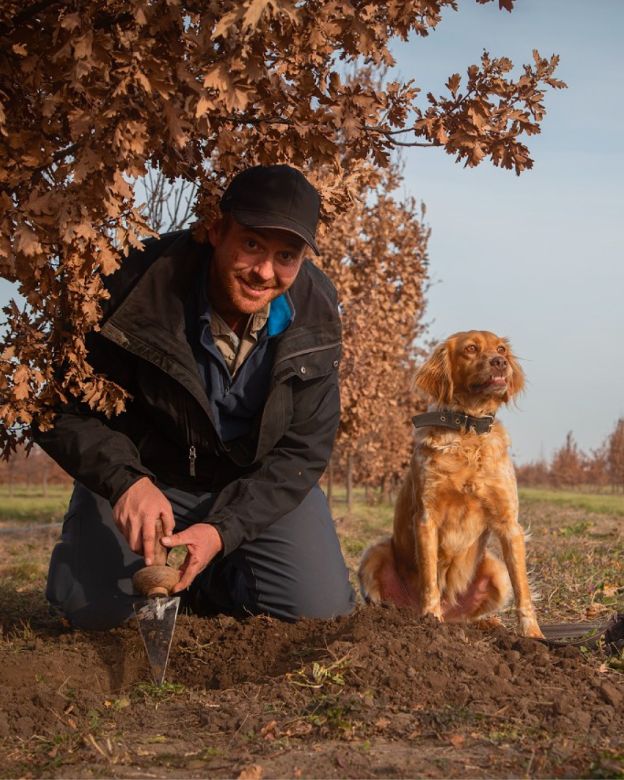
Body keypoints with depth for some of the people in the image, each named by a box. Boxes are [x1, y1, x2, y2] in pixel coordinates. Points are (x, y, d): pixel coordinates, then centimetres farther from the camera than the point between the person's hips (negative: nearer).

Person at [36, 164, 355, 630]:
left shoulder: (314, 316, -18)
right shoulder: (144, 285, -27)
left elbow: (303, 450, -13)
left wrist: (224, 529, -26)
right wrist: (125, 479, -37)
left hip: (259, 481, 2)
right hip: (144, 471, -1)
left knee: (323, 607, -13)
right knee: (92, 607, -19)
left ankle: (207, 580, 14)